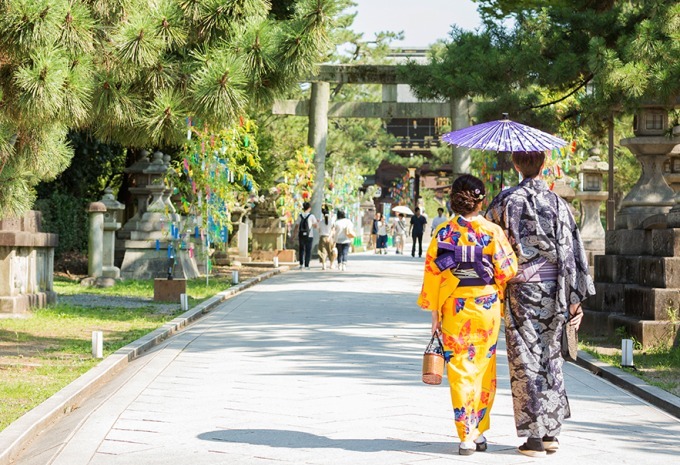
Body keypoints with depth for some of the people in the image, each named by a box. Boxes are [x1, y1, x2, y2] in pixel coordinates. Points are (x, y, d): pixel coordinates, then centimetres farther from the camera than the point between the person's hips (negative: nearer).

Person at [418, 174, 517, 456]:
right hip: (487, 309, 0)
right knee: (484, 370, 13)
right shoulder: (492, 231, -6)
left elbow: (432, 274, -2)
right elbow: (508, 271, -6)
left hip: (453, 309, 0)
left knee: (460, 372, 4)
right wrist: (501, 295, 14)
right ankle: (479, 432, 17)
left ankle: (466, 436, -1)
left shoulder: (443, 233, -3)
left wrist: (434, 315, 5)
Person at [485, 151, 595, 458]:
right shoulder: (559, 204, 0)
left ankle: (534, 437, -1)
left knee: (527, 362, 1)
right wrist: (576, 298, 1)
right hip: (553, 291, 3)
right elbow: (572, 252, -2)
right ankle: (551, 432, 17)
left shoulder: (507, 201, -6)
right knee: (550, 357, 14)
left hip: (521, 291, -3)